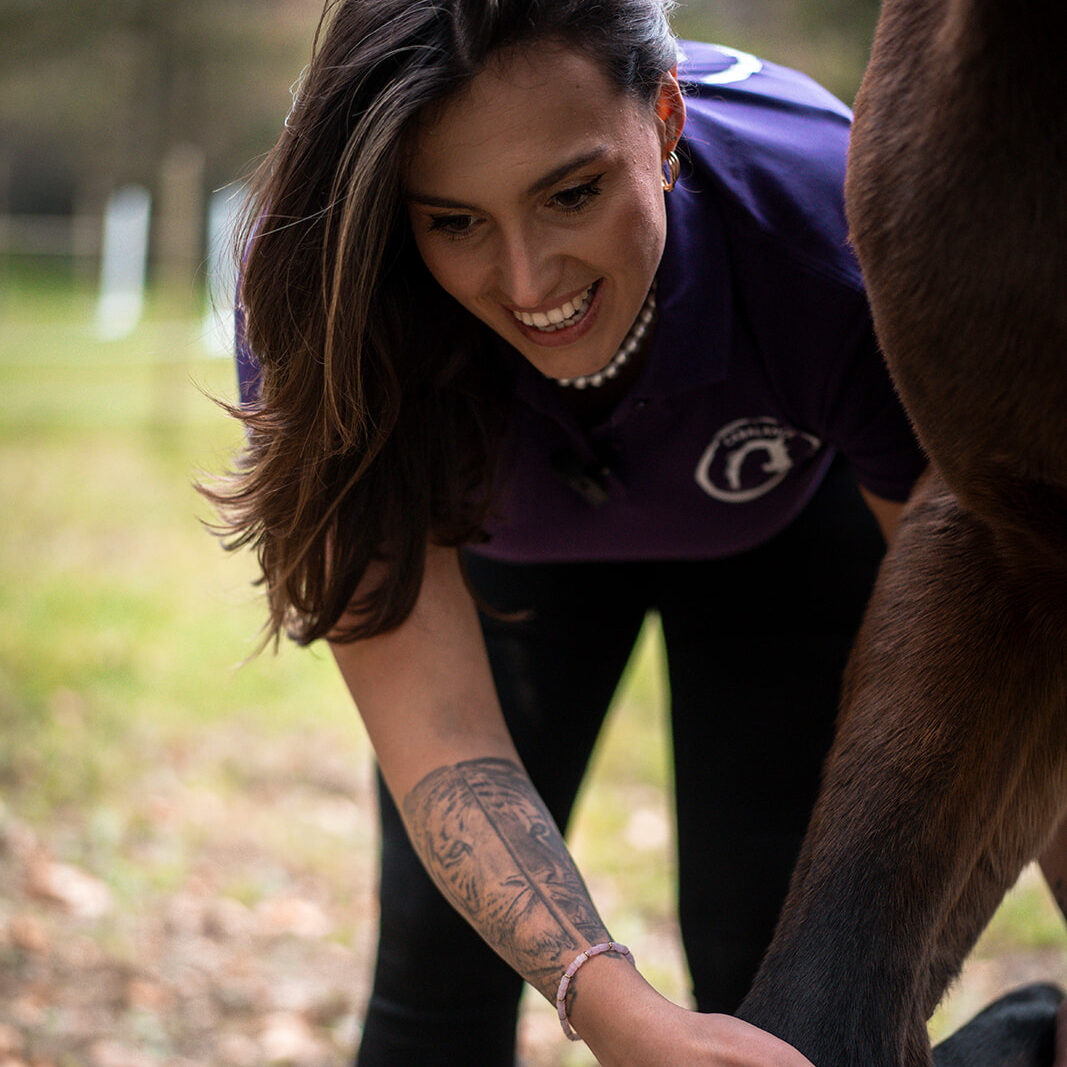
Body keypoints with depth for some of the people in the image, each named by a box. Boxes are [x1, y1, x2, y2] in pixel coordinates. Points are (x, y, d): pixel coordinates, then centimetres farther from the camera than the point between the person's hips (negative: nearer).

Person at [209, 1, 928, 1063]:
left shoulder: (828, 231, -39)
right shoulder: (323, 311, -36)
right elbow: (434, 725, -40)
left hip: (787, 524, 0)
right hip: (505, 548, 1)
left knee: (771, 945, -9)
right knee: (437, 947, -5)